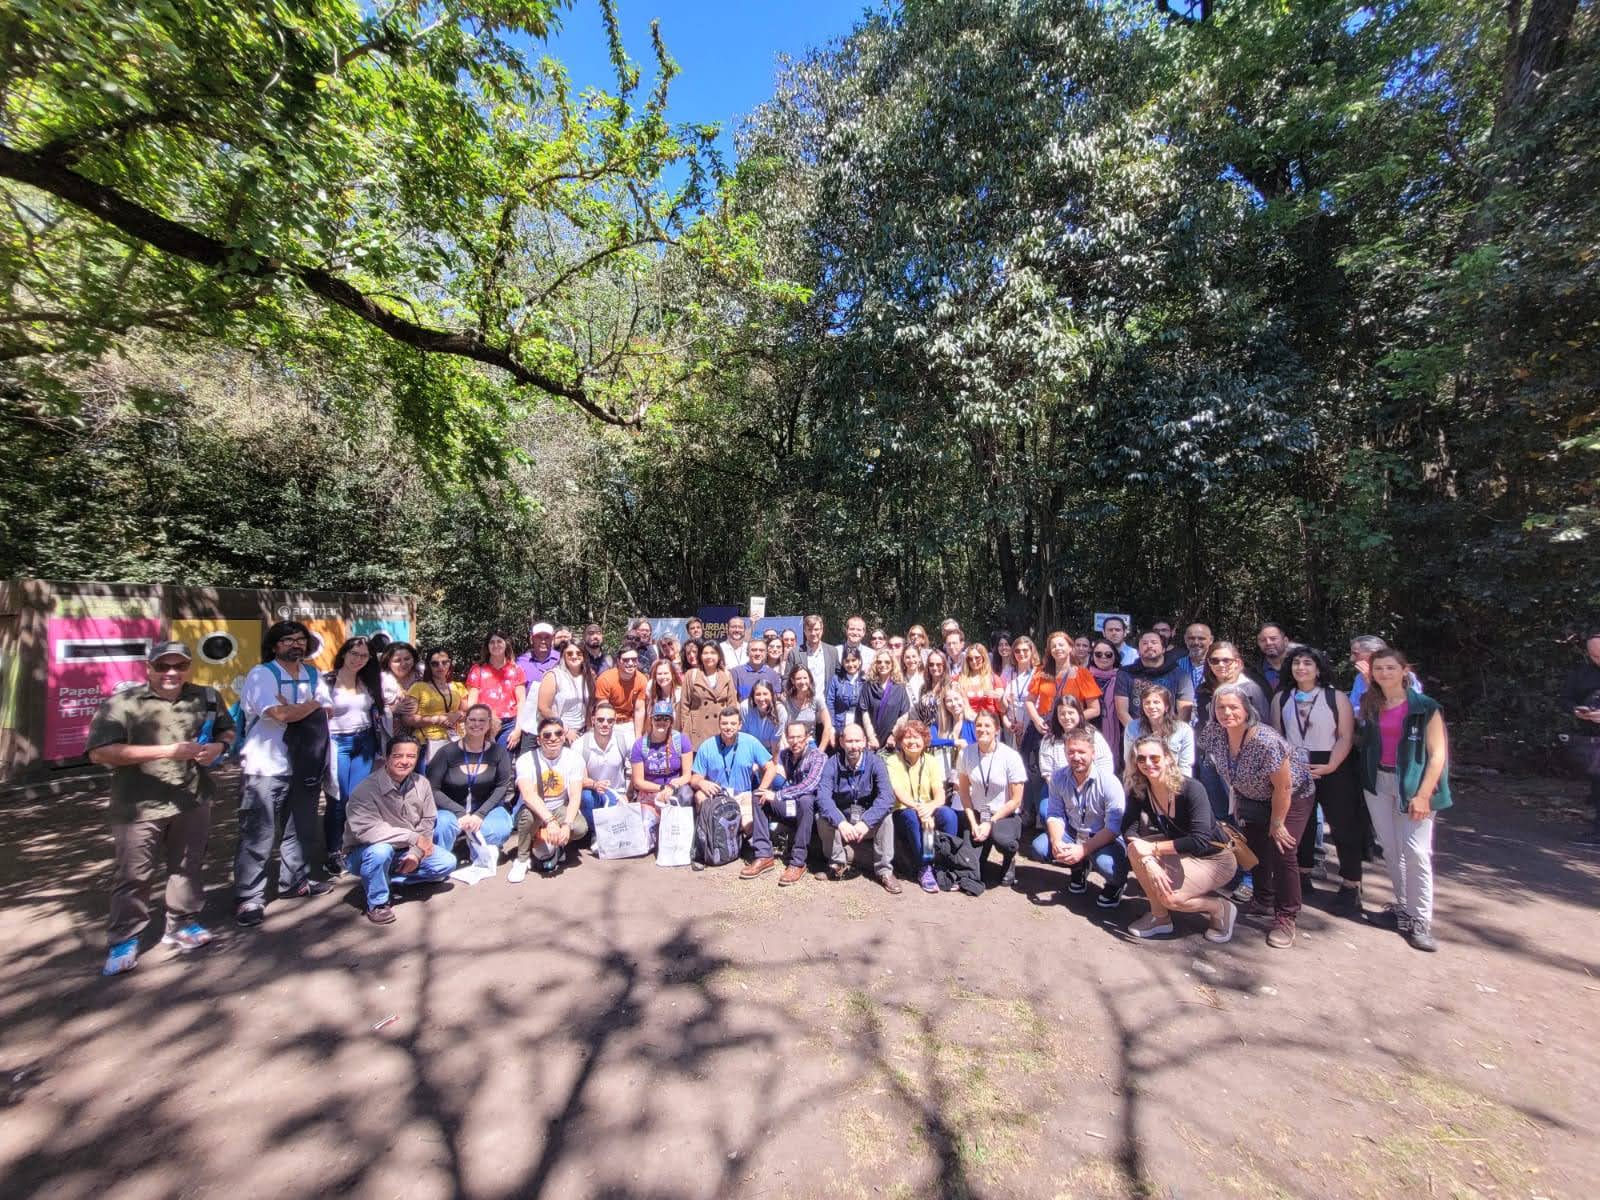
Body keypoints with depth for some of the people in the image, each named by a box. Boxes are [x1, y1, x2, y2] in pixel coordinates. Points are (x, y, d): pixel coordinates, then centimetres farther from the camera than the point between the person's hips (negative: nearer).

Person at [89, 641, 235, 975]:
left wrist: (218, 747, -5)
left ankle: (182, 924, 30)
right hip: (138, 806, -3)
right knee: (132, 875, 5)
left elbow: (227, 730, 18)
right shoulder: (120, 703, -9)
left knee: (188, 867, 15)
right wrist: (166, 751, -24)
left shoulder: (207, 698, 4)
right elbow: (99, 753, -17)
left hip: (193, 801, 3)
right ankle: (123, 940, 22)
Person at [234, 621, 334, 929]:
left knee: (301, 828, 16)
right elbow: (279, 714, -21)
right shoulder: (261, 674, -9)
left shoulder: (313, 675, 12)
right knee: (258, 836, -3)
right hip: (267, 767, -6)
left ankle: (294, 880, 30)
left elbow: (327, 711, 7)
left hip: (304, 766, 7)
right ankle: (248, 898, 7)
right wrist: (311, 705, -6)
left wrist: (293, 711, -9)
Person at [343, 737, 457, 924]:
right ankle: (377, 903, -12)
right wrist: (413, 837, -32)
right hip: (365, 853, -4)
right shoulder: (366, 789, -25)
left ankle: (389, 879, 3)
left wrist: (416, 852, -16)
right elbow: (365, 830, -35)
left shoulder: (421, 783, -9)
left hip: (406, 851, 5)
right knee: (381, 850, -37)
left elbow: (427, 822, -2)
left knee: (447, 863, -9)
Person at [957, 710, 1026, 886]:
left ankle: (1009, 860, 3)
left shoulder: (1011, 757, -15)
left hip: (1006, 815, -2)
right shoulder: (966, 753, -8)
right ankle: (983, 846, 24)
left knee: (1002, 839, -35)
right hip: (978, 814, 2)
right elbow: (964, 790, 0)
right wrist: (973, 823, -8)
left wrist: (990, 823, -14)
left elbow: (1015, 800, -10)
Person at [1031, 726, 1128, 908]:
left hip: (1105, 838, -4)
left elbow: (1114, 827, -23)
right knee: (1039, 847, -18)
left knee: (1108, 864, -35)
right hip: (1072, 833, 4)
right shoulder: (1058, 778, -8)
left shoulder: (1109, 782, -21)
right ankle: (1079, 868, 15)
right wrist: (1056, 842, -24)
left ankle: (1115, 884, 6)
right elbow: (1054, 815, -4)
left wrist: (1083, 850, -31)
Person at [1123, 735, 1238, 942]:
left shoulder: (1191, 789, -27)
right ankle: (1160, 917, -2)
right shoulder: (1139, 792, -12)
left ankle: (1221, 908, 6)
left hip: (1215, 859, -5)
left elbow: (1201, 841, -33)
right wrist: (1148, 860, -35)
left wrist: (1154, 848, -29)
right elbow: (1129, 830, -18)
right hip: (1182, 853, 5)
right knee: (1135, 849, -20)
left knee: (1169, 897, -25)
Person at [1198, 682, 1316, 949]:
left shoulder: (1266, 741, -38)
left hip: (1293, 796, -6)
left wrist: (1277, 823, -16)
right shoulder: (1213, 733, -20)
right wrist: (1237, 801, 7)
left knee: (1282, 853, -12)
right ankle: (1264, 903, 31)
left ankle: (1286, 918, 3)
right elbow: (1227, 772, 1)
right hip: (1253, 796, 6)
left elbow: (1283, 787, -26)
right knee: (1256, 849, 11)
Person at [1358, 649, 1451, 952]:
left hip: (1412, 783, -4)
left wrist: (1423, 795, -12)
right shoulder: (1369, 705, 6)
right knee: (1390, 848, 9)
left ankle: (1420, 921, 4)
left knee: (1415, 851, -7)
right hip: (1378, 782, 4)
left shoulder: (1425, 707, -6)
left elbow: (1437, 754, -8)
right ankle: (1403, 908, 21)